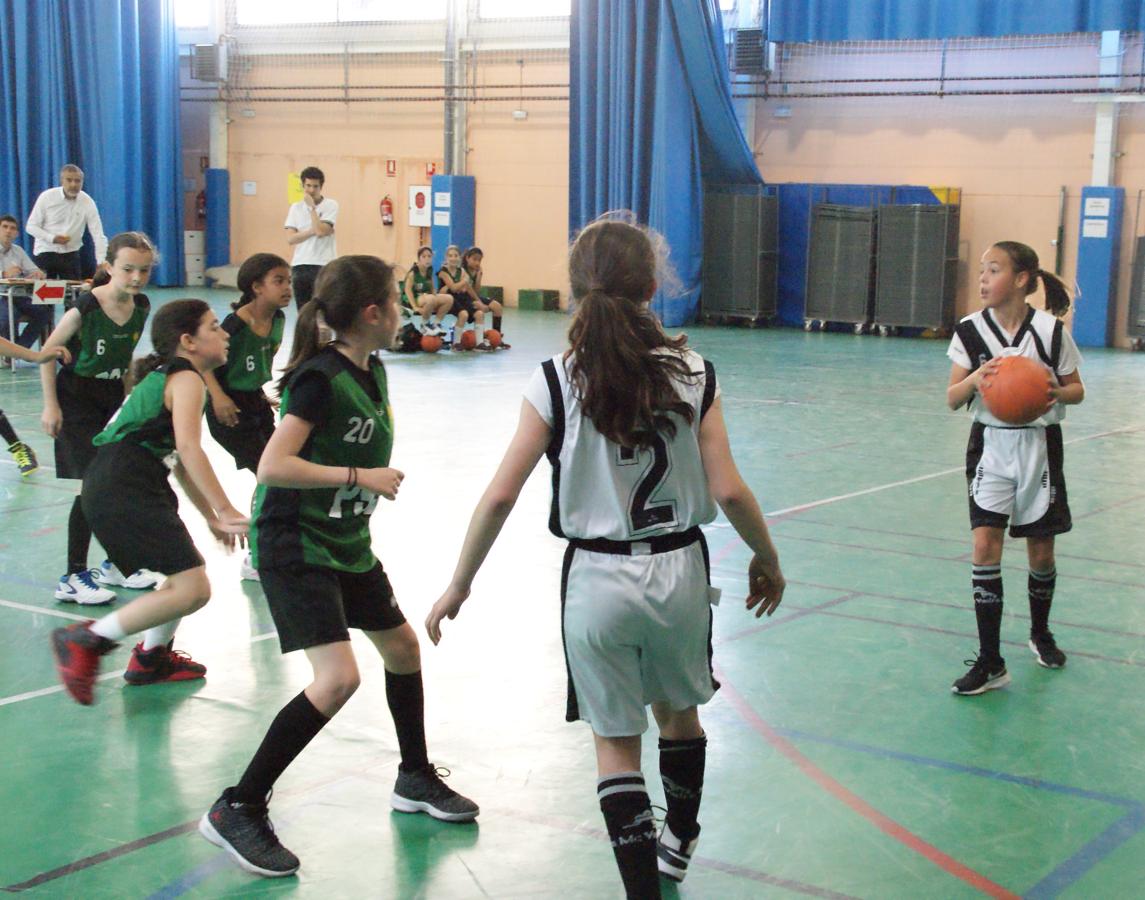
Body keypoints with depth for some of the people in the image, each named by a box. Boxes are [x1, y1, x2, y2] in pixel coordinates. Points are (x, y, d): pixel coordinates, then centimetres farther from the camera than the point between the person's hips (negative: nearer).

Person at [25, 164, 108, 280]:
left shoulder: (87, 202, -7)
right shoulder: (46, 197, -9)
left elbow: (98, 235, -11)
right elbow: (31, 227, -4)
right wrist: (52, 238, -20)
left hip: (71, 254, 1)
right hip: (45, 252, -1)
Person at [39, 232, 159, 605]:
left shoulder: (141, 306, -3)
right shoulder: (86, 307, -21)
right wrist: (50, 406, -12)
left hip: (115, 399, 6)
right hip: (77, 402, -6)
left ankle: (116, 564, 26)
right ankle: (73, 577, -1)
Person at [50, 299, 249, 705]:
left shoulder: (166, 378, 25)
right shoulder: (186, 378, -5)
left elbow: (179, 460, 30)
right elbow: (188, 447, -20)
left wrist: (211, 517, 30)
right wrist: (225, 510, -21)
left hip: (111, 489, 11)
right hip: (124, 492, -11)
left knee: (186, 577, 24)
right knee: (193, 589, -16)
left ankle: (151, 658, 40)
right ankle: (85, 641, -10)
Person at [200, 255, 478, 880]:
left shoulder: (371, 370, 5)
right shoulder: (320, 378, -22)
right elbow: (273, 465, -28)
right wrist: (361, 476, -25)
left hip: (345, 541, 10)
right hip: (294, 544, -9)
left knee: (402, 646, 18)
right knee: (338, 678, -19)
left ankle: (415, 780, 39)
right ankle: (237, 810, -9)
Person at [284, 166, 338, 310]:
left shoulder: (331, 205, -2)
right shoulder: (295, 207, 9)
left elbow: (320, 231, -16)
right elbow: (290, 238, -1)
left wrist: (312, 206, -10)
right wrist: (313, 231, -11)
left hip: (323, 266, -4)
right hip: (299, 265, 4)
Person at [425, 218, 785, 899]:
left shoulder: (558, 381, -10)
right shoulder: (692, 372, -7)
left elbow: (500, 496, -11)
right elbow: (728, 490, -9)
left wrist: (459, 587, 0)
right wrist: (768, 561, 8)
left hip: (597, 578, -2)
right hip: (679, 569, 2)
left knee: (615, 740, 11)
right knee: (679, 712, 26)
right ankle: (680, 842, 48)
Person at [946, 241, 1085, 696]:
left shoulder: (1050, 330, -10)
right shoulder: (971, 330, -6)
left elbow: (1077, 389, 1)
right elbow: (952, 398, -5)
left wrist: (1056, 393, -22)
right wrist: (977, 377, -25)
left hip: (1038, 445, 0)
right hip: (991, 444, 1)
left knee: (1041, 552, 9)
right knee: (985, 547, -10)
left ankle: (1040, 633, 38)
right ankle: (990, 663, -3)